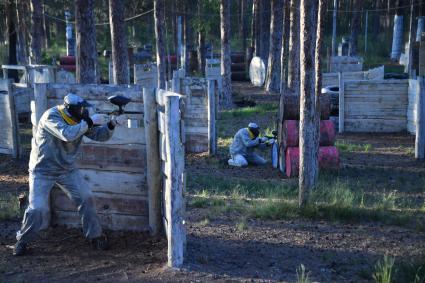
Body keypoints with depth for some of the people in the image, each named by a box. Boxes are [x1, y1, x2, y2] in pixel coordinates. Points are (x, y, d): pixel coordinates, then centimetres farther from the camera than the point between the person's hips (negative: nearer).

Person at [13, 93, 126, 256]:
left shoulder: (80, 120, -5)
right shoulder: (51, 116, -24)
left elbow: (99, 135, -4)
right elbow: (68, 134, -39)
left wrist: (111, 124, -22)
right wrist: (90, 122, -36)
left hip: (67, 169, 5)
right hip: (42, 171, -5)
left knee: (85, 198, -5)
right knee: (38, 208, -12)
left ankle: (95, 236, 10)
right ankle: (22, 240, 14)